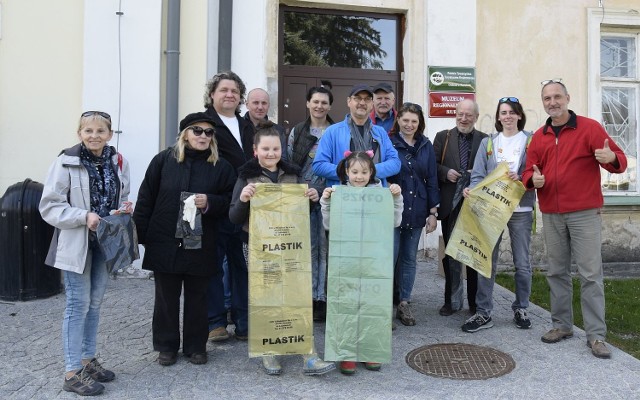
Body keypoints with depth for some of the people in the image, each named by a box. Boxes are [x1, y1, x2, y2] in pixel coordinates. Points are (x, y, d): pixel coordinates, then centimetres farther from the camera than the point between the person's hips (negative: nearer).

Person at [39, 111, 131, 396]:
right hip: (76, 242, -5)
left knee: (95, 303, 15)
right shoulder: (66, 162, -13)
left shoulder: (118, 161, 1)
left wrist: (124, 209, -7)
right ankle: (72, 372, 11)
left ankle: (88, 359, 30)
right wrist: (85, 216, -24)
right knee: (78, 304, 0)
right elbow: (49, 207, -12)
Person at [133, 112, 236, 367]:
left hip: (200, 246, 0)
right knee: (166, 298, 11)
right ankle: (166, 346, 28)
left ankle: (196, 346, 27)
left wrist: (210, 202, -17)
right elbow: (146, 198, 1)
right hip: (164, 242, 0)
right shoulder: (164, 160, 0)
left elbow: (230, 201, 2)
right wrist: (139, 235, -1)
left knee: (197, 298, 11)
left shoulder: (221, 166, 0)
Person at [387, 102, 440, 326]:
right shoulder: (388, 143, -4)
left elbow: (432, 180, 8)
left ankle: (404, 303, 23)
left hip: (416, 211, 4)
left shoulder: (426, 146, 7)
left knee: (409, 258, 11)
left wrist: (433, 212, 5)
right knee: (390, 257, -3)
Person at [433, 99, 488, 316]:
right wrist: (446, 172, -12)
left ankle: (475, 302, 18)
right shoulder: (442, 137, 8)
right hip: (450, 204, 1)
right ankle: (452, 300, 18)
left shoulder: (485, 140, 5)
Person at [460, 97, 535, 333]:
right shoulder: (488, 142, 10)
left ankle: (520, 309, 26)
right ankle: (483, 313, 9)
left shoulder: (530, 141, 4)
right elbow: (478, 175, 4)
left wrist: (522, 178, -19)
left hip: (521, 209, -1)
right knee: (487, 261, 1)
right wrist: (471, 189, -16)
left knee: (522, 263, 8)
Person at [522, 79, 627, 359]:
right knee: (557, 272, 10)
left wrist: (611, 158, -28)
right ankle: (562, 325, 23)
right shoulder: (539, 137, 10)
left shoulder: (590, 128, -2)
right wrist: (533, 179, -11)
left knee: (590, 274, -3)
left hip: (585, 214, -4)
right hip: (551, 216, 4)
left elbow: (619, 160, -5)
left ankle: (596, 335, 5)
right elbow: (529, 172, 13)